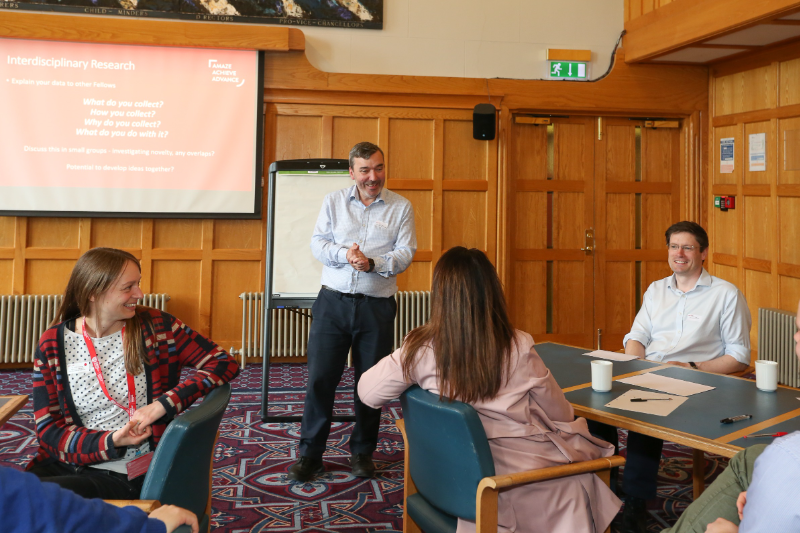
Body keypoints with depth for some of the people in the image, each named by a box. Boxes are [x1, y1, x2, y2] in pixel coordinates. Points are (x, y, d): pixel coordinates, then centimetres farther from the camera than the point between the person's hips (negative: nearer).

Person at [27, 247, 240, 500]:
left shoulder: (157, 327, -1)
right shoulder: (52, 344, 2)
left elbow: (225, 364, -4)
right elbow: (48, 429, 1)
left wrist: (162, 405, -15)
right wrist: (111, 442, -17)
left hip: (130, 476, -2)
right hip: (66, 464, 3)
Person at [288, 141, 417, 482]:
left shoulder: (401, 207, 6)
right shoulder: (333, 201, 10)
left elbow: (405, 254, -2)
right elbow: (317, 244, 4)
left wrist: (372, 263, -19)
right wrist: (344, 254, -16)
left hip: (377, 307, 0)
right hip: (333, 301, 1)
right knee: (319, 378, -1)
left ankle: (362, 452, 24)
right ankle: (310, 454, 12)